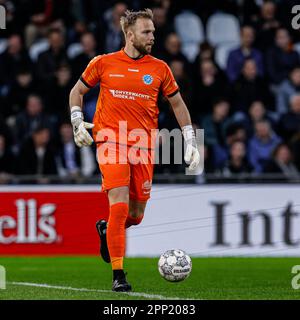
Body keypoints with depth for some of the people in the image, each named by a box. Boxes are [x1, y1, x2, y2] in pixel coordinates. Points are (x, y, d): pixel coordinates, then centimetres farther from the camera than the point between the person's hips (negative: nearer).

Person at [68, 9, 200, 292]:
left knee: (136, 215, 6)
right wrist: (77, 123, 1)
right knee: (120, 205, -17)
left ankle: (106, 230, 41)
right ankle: (118, 275, -10)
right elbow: (77, 91, 15)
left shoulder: (159, 68, 7)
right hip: (111, 141, -3)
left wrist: (190, 141, 9)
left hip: (143, 146, 3)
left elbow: (177, 104, 16)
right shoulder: (104, 63, 2)